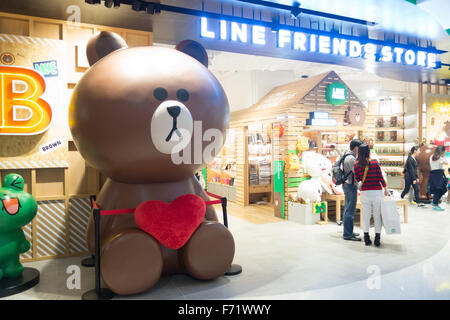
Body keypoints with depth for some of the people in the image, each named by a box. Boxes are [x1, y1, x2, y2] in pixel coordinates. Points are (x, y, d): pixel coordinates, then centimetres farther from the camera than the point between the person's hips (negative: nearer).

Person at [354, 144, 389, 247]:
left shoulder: (356, 165, -3)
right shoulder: (375, 162, -7)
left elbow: (357, 179, 6)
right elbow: (381, 177, -5)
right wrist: (385, 189, 6)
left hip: (365, 192, 1)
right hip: (377, 192, -1)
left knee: (366, 215, 10)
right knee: (377, 215, 8)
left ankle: (367, 238, 13)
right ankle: (377, 239, 11)